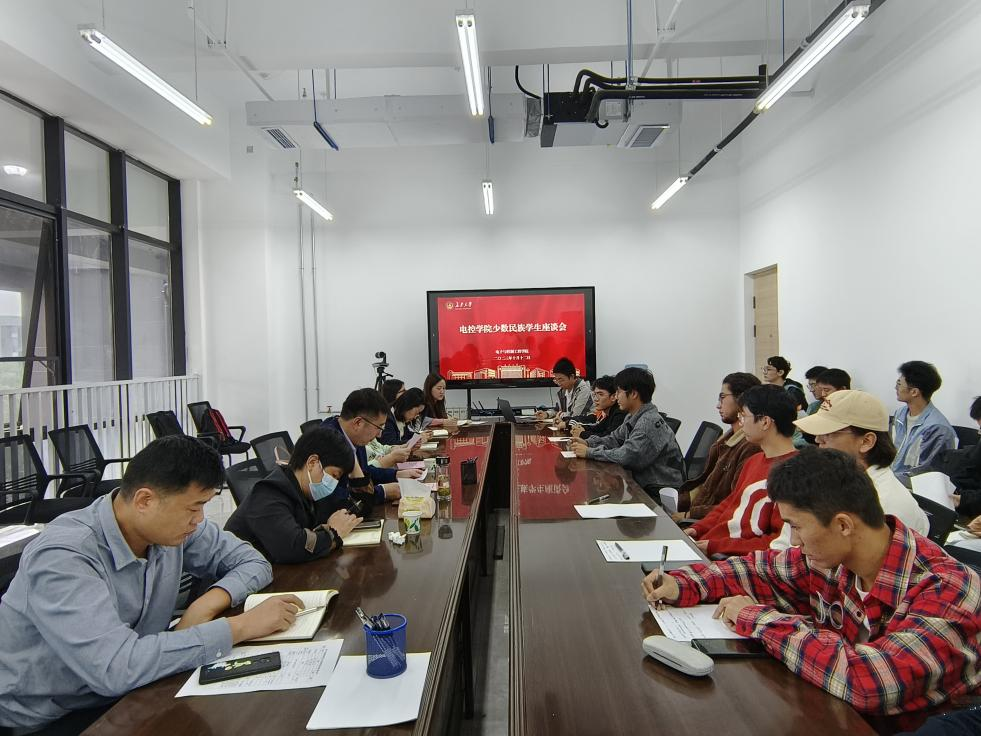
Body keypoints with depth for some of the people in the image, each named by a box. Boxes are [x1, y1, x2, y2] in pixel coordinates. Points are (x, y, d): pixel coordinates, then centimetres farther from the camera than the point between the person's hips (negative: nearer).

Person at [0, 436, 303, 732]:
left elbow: (252, 561, 1)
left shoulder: (174, 526, -9)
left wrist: (209, 603, -19)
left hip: (121, 699, 6)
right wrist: (241, 626, -30)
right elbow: (116, 668, -36)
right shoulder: (62, 557, -27)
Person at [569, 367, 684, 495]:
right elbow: (615, 438, 17)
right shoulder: (632, 417, 7)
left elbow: (627, 456, -25)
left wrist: (589, 452, -17)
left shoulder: (650, 422, -22)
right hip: (644, 484, 8)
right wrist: (587, 442, 0)